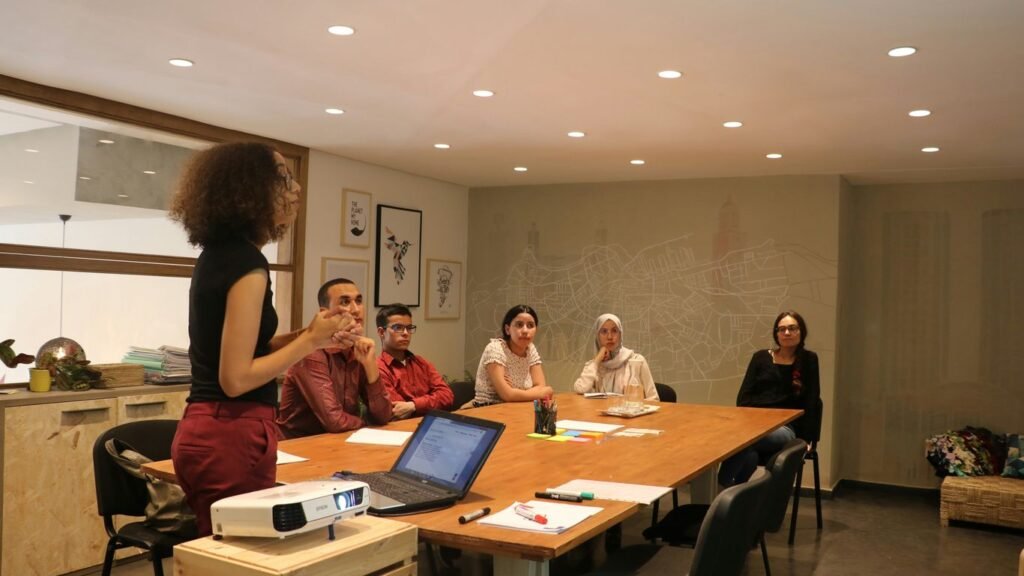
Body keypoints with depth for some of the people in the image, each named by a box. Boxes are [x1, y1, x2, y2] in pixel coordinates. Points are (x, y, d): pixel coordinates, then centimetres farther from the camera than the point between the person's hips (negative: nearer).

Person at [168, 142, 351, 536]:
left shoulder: (218, 253, 10)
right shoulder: (247, 263, -18)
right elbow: (236, 378, -20)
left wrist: (307, 335, 8)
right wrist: (310, 342, -12)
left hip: (204, 430, 9)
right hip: (233, 437, -9)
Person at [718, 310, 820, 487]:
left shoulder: (808, 360, 12)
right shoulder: (761, 357, 16)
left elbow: (810, 402, 5)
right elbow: (743, 396, 10)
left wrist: (805, 438, -4)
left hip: (785, 427, -2)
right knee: (749, 455, -38)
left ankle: (722, 486, -26)